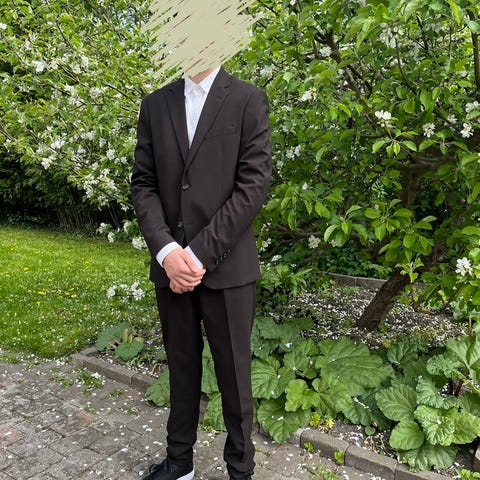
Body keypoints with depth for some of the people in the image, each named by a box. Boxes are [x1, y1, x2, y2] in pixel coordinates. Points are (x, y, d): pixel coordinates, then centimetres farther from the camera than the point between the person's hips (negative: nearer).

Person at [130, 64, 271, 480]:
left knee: (234, 374, 8)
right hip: (170, 266, 3)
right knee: (181, 368, 16)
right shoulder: (155, 104, 10)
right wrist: (167, 251, -9)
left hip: (227, 267, -3)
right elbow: (144, 183, 6)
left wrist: (199, 253, -14)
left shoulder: (248, 100, 0)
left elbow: (254, 184, -9)